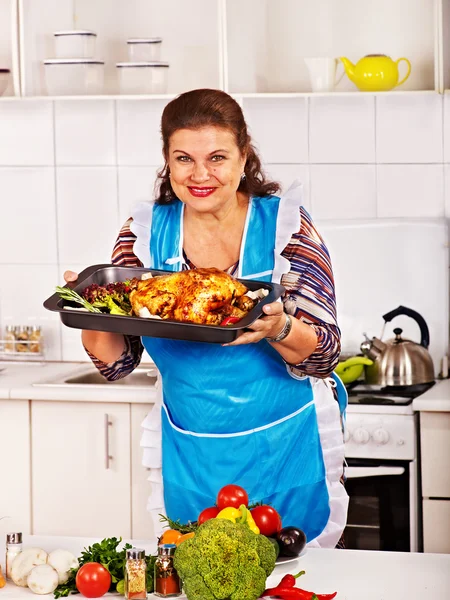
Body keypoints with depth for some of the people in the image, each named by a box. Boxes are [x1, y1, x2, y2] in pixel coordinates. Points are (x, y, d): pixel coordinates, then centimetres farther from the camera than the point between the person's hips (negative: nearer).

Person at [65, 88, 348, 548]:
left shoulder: (283, 225, -10)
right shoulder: (145, 233, -4)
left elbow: (325, 355, -13)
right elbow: (117, 363, -2)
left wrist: (279, 328, -34)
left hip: (286, 452, -2)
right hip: (189, 455, 2)